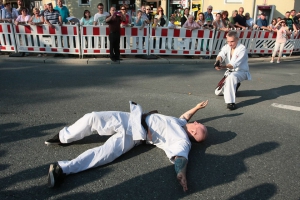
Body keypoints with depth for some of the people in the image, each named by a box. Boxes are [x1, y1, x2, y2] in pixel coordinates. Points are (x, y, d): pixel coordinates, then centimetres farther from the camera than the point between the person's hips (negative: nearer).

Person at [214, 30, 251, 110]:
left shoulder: (242, 49, -22)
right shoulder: (226, 47, -3)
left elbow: (235, 64, -34)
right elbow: (221, 55, -24)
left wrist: (223, 66, -53)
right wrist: (218, 61, -50)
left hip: (241, 72, -7)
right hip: (230, 72, 7)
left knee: (231, 77, -43)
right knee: (218, 92, 8)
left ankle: (230, 102, -40)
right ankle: (234, 85, 35)